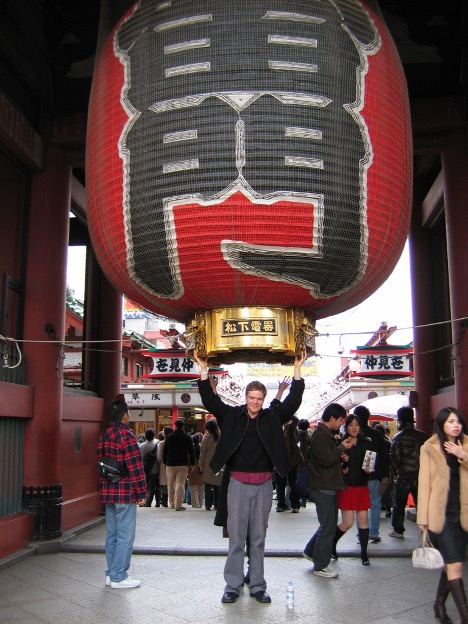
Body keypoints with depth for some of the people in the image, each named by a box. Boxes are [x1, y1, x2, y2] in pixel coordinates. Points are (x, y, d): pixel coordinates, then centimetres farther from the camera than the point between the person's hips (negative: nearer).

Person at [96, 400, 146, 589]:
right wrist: (142, 492, -10)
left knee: (112, 534, 15)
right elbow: (135, 467, -17)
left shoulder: (104, 435, 10)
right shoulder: (126, 435, -16)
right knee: (125, 536, -1)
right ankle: (118, 577, 2)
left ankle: (111, 574, 22)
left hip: (108, 492, 9)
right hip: (125, 493, -9)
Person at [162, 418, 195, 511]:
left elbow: (164, 451, 5)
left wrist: (164, 462, 14)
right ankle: (178, 505, -11)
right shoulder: (187, 437, -2)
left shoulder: (169, 437, 1)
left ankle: (172, 504, 21)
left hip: (170, 464, 2)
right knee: (180, 484, -4)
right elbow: (191, 451, 1)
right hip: (183, 464, -2)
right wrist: (192, 463, 8)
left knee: (171, 485, 13)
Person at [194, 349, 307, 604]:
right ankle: (232, 586, 15)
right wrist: (204, 370, -11)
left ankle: (257, 586, 21)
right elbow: (210, 400, -4)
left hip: (263, 485, 1)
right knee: (236, 537, 5)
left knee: (258, 538, 11)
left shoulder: (272, 417, 3)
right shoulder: (231, 415, 0)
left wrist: (297, 370, -5)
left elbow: (293, 401, 0)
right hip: (238, 484, -1)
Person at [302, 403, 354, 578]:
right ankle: (320, 566, 5)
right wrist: (342, 448, -15)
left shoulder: (328, 434, 16)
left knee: (328, 524, 18)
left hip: (329, 486, 10)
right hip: (322, 487, -10)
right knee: (328, 527, -4)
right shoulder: (319, 435, -17)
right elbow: (326, 459, -26)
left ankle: (310, 551, 31)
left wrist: (341, 445, 6)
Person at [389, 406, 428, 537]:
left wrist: (397, 472, 4)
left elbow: (395, 458, -12)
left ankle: (398, 530, 16)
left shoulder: (398, 438, -10)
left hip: (404, 477, -3)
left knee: (399, 504, 10)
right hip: (421, 476, 3)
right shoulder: (423, 436, 0)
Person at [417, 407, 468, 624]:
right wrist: (423, 517, -5)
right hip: (441, 514, -4)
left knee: (450, 564, 13)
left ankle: (439, 604, 31)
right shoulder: (430, 448, -3)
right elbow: (424, 483, -3)